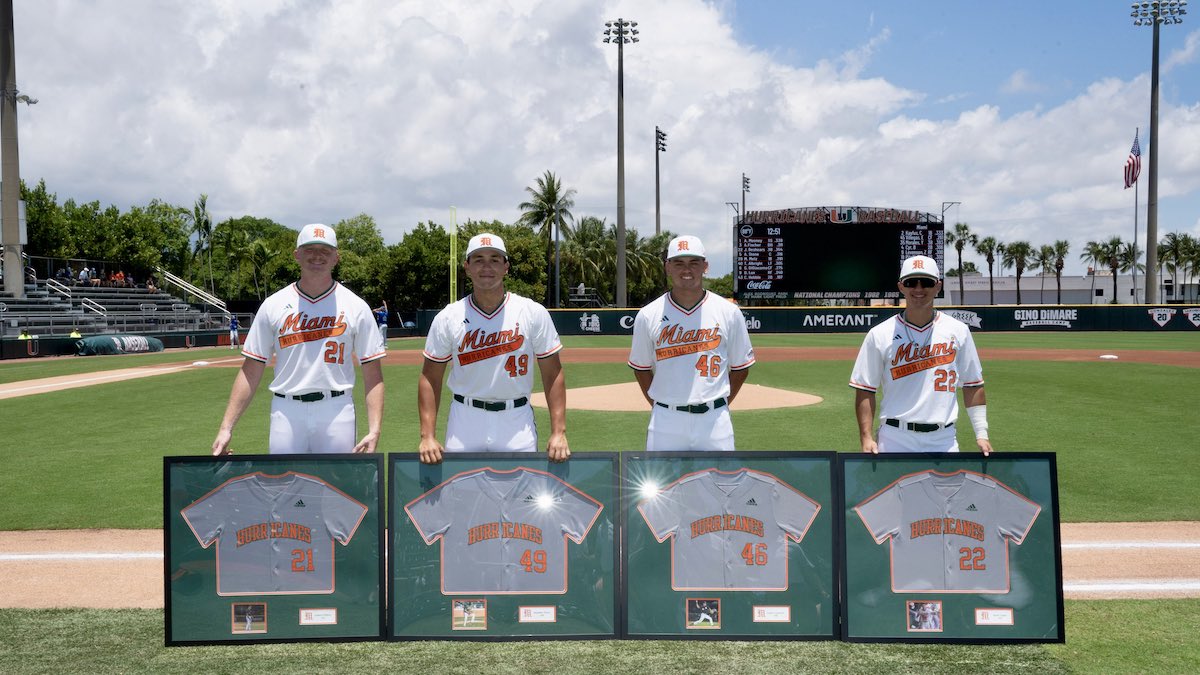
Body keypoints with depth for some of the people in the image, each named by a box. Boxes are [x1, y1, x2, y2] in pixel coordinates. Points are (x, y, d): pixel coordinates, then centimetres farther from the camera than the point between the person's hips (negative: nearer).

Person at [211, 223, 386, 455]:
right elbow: (250, 371, 5)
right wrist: (226, 427, -3)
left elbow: (373, 373, -3)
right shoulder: (273, 305, 5)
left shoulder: (356, 306, 2)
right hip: (286, 410, 1)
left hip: (337, 410, -1)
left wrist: (374, 431, -13)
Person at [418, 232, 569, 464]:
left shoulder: (533, 313, -2)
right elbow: (430, 378, 2)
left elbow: (552, 373, -1)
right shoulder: (447, 318, -1)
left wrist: (559, 432, -8)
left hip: (517, 420, 0)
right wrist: (428, 436, -6)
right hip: (465, 419, 1)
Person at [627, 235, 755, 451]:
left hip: (715, 420, 0)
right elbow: (641, 368, 10)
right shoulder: (648, 315, 0)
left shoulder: (729, 312, 0)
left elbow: (740, 367, 8)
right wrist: (659, 408, 8)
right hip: (666, 420, 0)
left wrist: (720, 406, 6)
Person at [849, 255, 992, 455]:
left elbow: (972, 386, 10)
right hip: (895, 439, -1)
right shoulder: (879, 335, 0)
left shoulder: (958, 331, 7)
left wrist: (981, 434, 4)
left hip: (943, 440, 2)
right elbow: (865, 390, 0)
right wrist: (867, 438, -9)